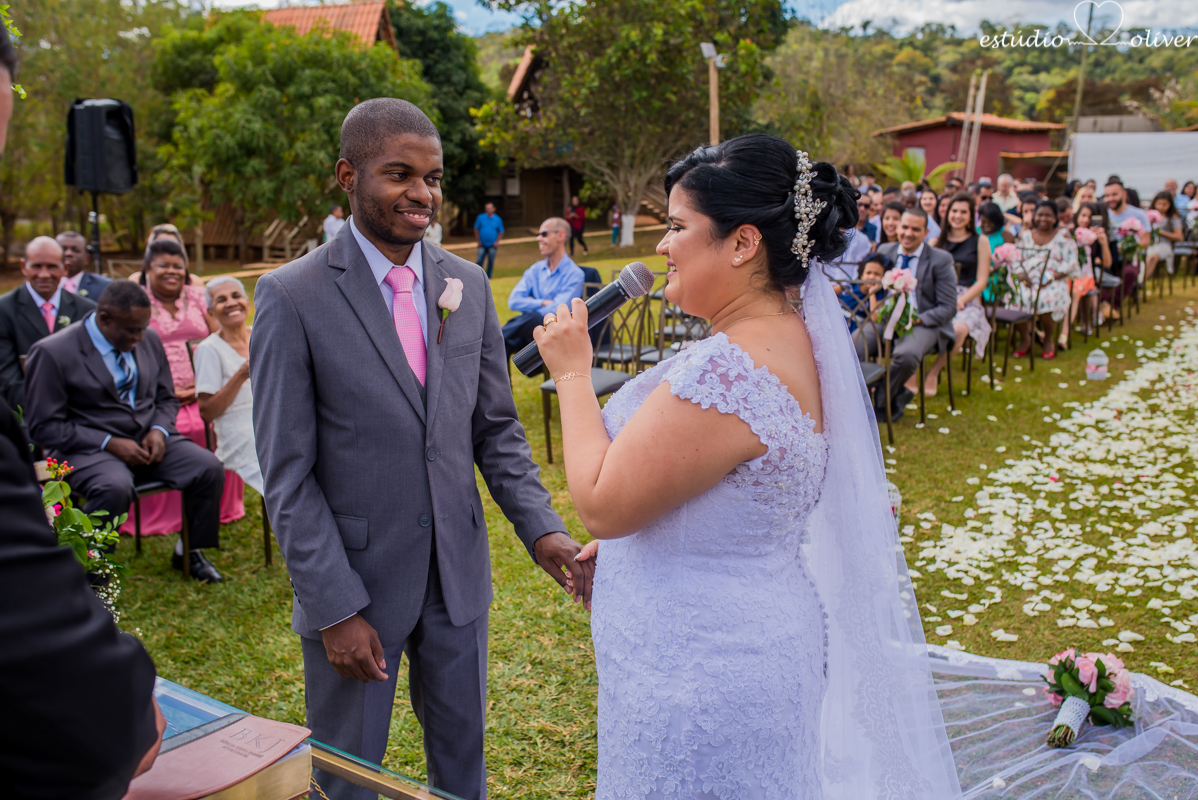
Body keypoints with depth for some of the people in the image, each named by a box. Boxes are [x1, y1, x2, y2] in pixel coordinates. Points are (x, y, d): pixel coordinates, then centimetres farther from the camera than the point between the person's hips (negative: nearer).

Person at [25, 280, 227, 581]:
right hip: (88, 448, -5)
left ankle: (190, 552, 6)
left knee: (210, 468, -17)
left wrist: (159, 430, -6)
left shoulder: (149, 340, 7)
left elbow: (166, 398, 17)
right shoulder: (53, 353, -10)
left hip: (149, 439, 5)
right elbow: (44, 426, -10)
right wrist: (109, 443, -20)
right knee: (115, 488, -37)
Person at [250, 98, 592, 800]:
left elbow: (496, 428, 7)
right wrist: (336, 610, -14)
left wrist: (541, 530, -7)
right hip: (353, 577, -3)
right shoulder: (293, 297, -12)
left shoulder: (468, 285, 2)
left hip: (458, 572, 4)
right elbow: (288, 475, -12)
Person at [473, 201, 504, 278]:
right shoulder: (481, 217, -1)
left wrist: (497, 242, -5)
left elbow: (501, 232, 7)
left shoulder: (498, 219, 1)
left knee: (491, 262, 6)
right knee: (479, 261, -4)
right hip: (482, 245, -1)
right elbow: (476, 229, 5)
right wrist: (478, 241, 0)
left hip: (492, 245, 1)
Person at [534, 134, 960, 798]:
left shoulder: (726, 371, -29)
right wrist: (619, 545, 12)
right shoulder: (791, 339, 4)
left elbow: (602, 504, -21)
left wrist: (572, 373, -11)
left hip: (700, 678, -9)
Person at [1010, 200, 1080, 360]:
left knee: (1046, 298, -36)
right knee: (1015, 297, -31)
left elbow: (1071, 263, 0)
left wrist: (1051, 277, -16)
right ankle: (1024, 339, -9)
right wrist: (1020, 274, -12)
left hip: (1053, 282, -2)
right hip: (1026, 280, 2)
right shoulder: (1025, 235, 18)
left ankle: (1049, 339, -7)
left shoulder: (1063, 236, 9)